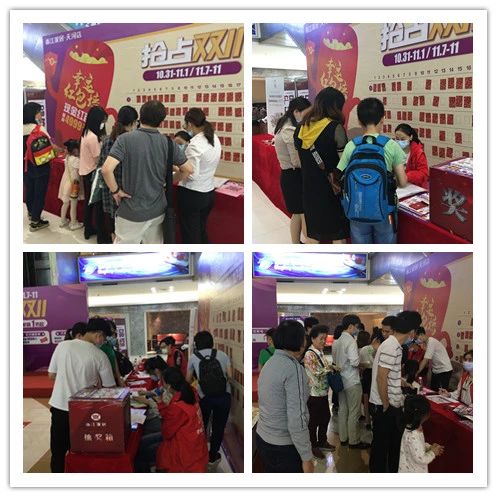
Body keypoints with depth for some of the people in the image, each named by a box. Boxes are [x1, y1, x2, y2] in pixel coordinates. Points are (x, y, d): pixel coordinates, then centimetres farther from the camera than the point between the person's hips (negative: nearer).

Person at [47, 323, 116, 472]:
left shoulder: (62, 345, -3)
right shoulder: (99, 355, -10)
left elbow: (51, 375, 6)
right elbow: (109, 386, -3)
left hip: (59, 406, 2)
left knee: (58, 451, 15)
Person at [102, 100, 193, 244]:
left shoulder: (125, 139, -13)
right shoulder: (168, 143, -3)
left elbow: (106, 169, -24)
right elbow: (188, 169, 4)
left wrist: (115, 190, -8)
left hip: (131, 212, -4)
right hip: (157, 210, 4)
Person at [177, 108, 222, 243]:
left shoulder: (194, 144, -21)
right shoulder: (215, 139, 4)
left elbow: (192, 175, -22)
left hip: (192, 195, -8)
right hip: (209, 193, 8)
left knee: (191, 236, 6)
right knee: (201, 232, 22)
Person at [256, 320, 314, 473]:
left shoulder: (269, 364, 7)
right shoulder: (294, 368, -19)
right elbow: (297, 419, -23)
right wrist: (307, 457, -18)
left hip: (263, 438, 8)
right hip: (283, 447, -8)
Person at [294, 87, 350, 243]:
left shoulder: (301, 127, 3)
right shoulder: (335, 127, -14)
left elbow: (301, 160, 9)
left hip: (309, 186, 5)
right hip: (332, 186, -5)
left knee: (313, 232, 15)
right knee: (338, 232, 6)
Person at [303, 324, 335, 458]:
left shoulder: (320, 353, 8)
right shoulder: (309, 355, -19)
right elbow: (317, 373, -25)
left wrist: (331, 367, -1)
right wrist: (330, 368, -12)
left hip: (323, 392, 9)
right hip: (314, 394, -9)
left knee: (325, 417, 20)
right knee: (314, 421, 6)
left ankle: (322, 441, 37)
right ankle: (313, 446, 21)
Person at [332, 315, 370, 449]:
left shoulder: (336, 342, 7)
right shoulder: (351, 341, -18)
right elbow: (355, 362, -25)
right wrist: (362, 364, -6)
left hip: (341, 380, 8)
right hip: (352, 381, -8)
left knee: (342, 409, 15)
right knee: (354, 412, 1)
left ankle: (343, 438, 24)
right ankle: (354, 441, 8)